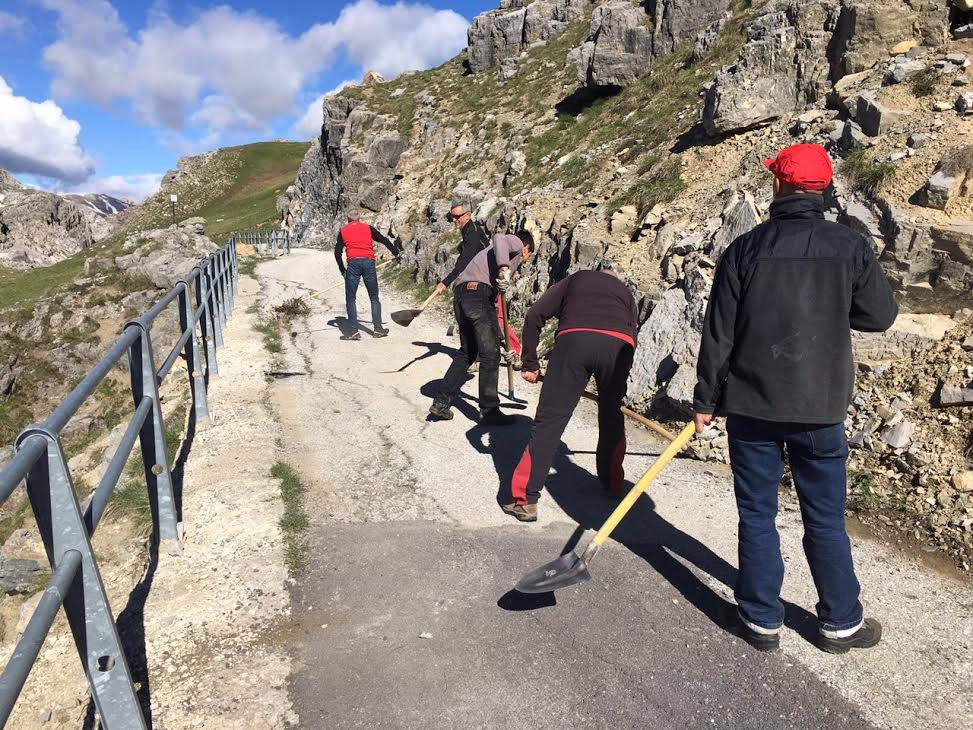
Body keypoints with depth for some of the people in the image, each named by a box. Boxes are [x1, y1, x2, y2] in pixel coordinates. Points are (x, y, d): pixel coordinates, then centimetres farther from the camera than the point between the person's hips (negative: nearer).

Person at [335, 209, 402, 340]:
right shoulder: (368, 228, 14)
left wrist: (342, 269, 17)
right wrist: (396, 251, 31)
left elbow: (337, 252, 8)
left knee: (350, 298, 4)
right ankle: (378, 329, 7)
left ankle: (353, 330, -4)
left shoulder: (343, 231, 14)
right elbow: (383, 240, 16)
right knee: (374, 297, 10)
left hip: (353, 263, -1)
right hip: (369, 262, 1)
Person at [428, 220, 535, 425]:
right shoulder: (517, 243, 12)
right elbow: (499, 238, -12)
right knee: (490, 354, -1)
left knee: (467, 352, 18)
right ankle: (489, 411, 5)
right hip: (479, 293, -9)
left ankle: (441, 403, 17)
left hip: (461, 294, 9)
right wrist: (504, 266, -27)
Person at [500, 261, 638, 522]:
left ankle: (523, 498, -1)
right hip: (619, 344, 2)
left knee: (549, 421, 0)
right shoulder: (626, 293, 37)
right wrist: (615, 390, 38)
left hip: (574, 338, -2)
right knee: (611, 416, 24)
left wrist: (530, 363, 22)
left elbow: (534, 316, 19)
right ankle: (613, 483, 38)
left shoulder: (575, 279, 33)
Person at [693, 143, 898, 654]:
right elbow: (881, 315, 6)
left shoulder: (745, 248, -5)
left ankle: (761, 620, 21)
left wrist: (705, 399, 3)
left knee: (756, 516, 10)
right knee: (826, 520, 14)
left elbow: (718, 333, -5)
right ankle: (840, 623, 28)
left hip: (751, 404, -1)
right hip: (820, 406, 1)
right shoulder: (850, 247, -3)